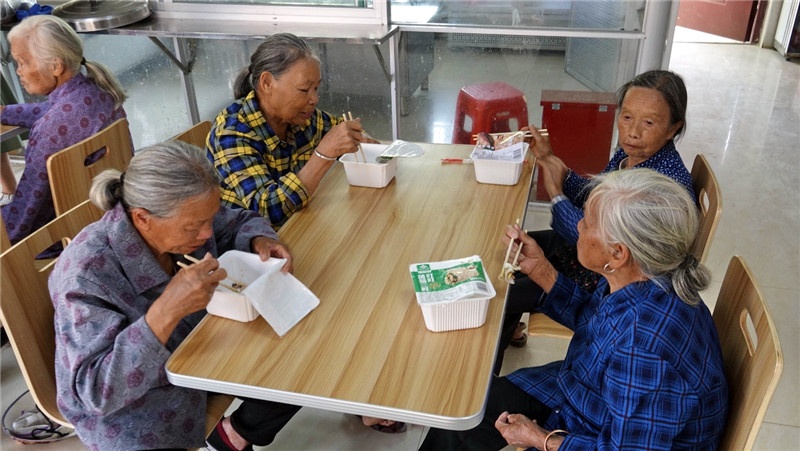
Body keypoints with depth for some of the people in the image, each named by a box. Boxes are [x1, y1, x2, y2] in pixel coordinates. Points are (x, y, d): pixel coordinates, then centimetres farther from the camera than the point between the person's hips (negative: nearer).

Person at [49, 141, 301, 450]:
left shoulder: (183, 219, -16)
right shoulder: (86, 274, -31)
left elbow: (241, 222, 4)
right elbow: (98, 390, -32)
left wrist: (260, 241, -20)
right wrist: (166, 311, -44)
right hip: (126, 408, -5)